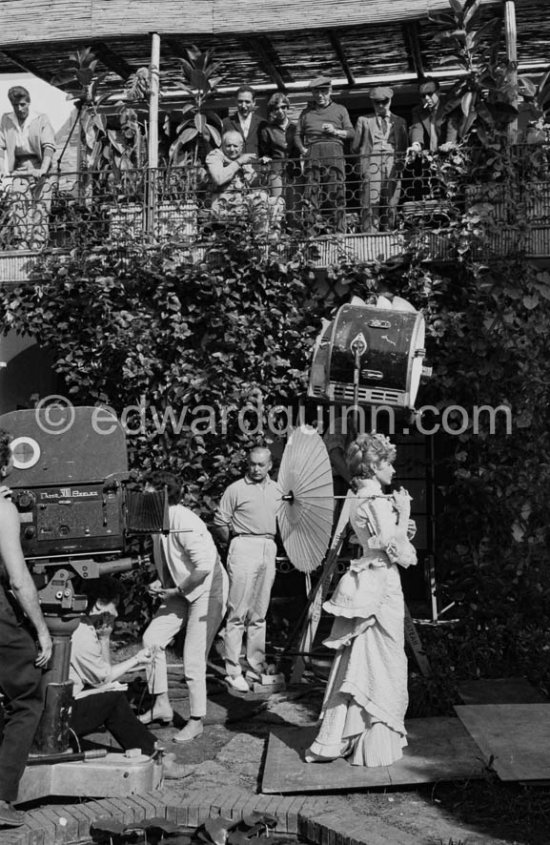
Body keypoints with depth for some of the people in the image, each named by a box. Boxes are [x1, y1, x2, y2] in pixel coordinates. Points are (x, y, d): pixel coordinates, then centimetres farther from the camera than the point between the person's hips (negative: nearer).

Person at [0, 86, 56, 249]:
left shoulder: (41, 119, -1)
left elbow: (49, 146, -10)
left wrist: (43, 170, -25)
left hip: (38, 170, -2)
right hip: (18, 172, 2)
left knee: (40, 210, -8)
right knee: (17, 211, -6)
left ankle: (37, 247, -8)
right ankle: (21, 248, -6)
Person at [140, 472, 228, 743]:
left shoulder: (185, 524, -25)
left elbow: (205, 567, -28)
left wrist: (177, 591, -18)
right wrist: (161, 583, -1)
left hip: (207, 591, -9)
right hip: (180, 592, 9)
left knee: (193, 659, -6)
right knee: (152, 639, 1)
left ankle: (196, 721, 10)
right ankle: (161, 705, 14)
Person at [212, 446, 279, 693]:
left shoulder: (276, 489, 12)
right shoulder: (236, 489, -4)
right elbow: (220, 523, -3)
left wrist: (270, 542, 10)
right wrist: (235, 543, 4)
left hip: (269, 550, 6)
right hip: (244, 549, -6)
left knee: (259, 614, 12)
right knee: (238, 613, -5)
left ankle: (256, 666, 20)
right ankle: (233, 671, 0)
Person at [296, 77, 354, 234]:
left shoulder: (340, 110, 20)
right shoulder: (306, 112, 23)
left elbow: (351, 132, 14)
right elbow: (298, 135, 17)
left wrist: (335, 131, -4)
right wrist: (302, 148, -2)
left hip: (334, 152, -1)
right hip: (312, 154, 1)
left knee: (336, 192, -9)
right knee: (311, 193, -8)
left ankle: (339, 231, -9)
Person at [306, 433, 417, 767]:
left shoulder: (360, 501, 12)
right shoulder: (378, 503, -16)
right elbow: (397, 553, -18)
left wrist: (401, 529, 10)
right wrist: (403, 514, -9)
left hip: (364, 584, 9)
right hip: (382, 585, -9)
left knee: (356, 662, 12)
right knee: (382, 664, 2)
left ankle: (337, 739, 17)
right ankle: (378, 744, 11)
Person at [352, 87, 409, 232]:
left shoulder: (399, 122, 21)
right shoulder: (364, 120, 18)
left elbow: (404, 147, 17)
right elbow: (355, 147, 17)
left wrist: (400, 164, 5)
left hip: (393, 165, 2)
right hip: (371, 163, -2)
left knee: (391, 205, -5)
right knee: (370, 204, -14)